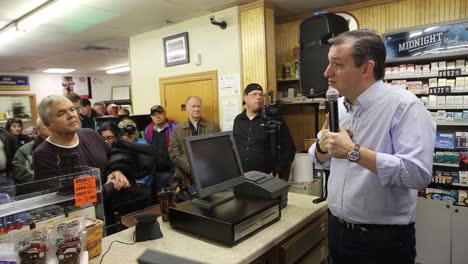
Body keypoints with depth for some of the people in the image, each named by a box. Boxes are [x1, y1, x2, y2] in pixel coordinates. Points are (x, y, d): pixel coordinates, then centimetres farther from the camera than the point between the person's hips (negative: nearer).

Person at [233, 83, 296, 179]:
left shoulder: (274, 119, 0)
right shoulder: (238, 120, 12)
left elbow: (289, 148, 1)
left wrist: (280, 172, -5)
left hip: (265, 176, -2)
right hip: (239, 175, 2)